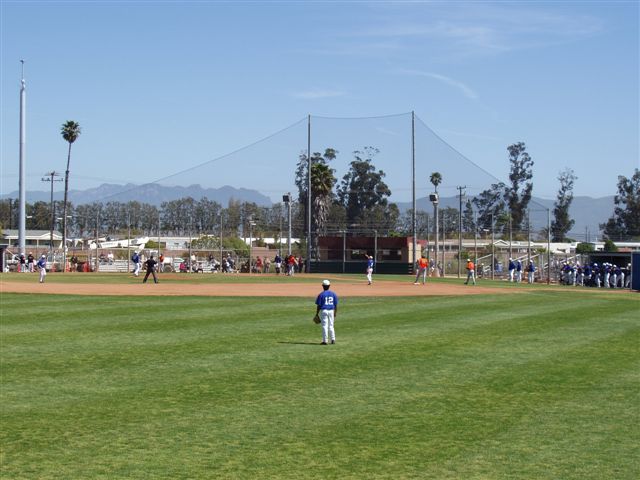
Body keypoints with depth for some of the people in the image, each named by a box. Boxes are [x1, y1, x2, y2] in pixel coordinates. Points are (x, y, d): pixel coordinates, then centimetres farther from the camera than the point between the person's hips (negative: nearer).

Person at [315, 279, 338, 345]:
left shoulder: (321, 294, -7)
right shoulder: (333, 294, 5)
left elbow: (318, 305, -7)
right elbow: (336, 305, 6)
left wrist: (317, 314, 0)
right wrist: (335, 313, 15)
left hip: (323, 311, -4)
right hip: (331, 311, 4)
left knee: (324, 326, -1)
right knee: (331, 326, 13)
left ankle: (325, 340, -2)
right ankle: (333, 339, 9)